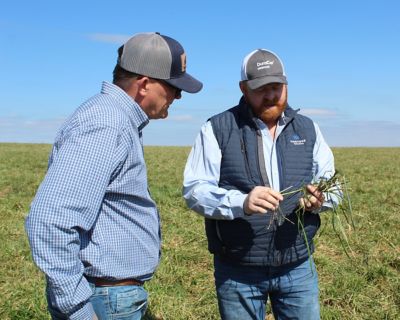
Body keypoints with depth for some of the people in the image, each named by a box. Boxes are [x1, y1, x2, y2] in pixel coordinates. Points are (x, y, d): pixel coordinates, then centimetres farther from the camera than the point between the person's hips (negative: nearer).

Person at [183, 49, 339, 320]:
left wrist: (320, 198, -13)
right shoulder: (218, 129, -4)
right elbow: (195, 190, -11)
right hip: (237, 271, -3)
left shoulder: (307, 129, 9)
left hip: (298, 267, 3)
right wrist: (241, 202, -29)